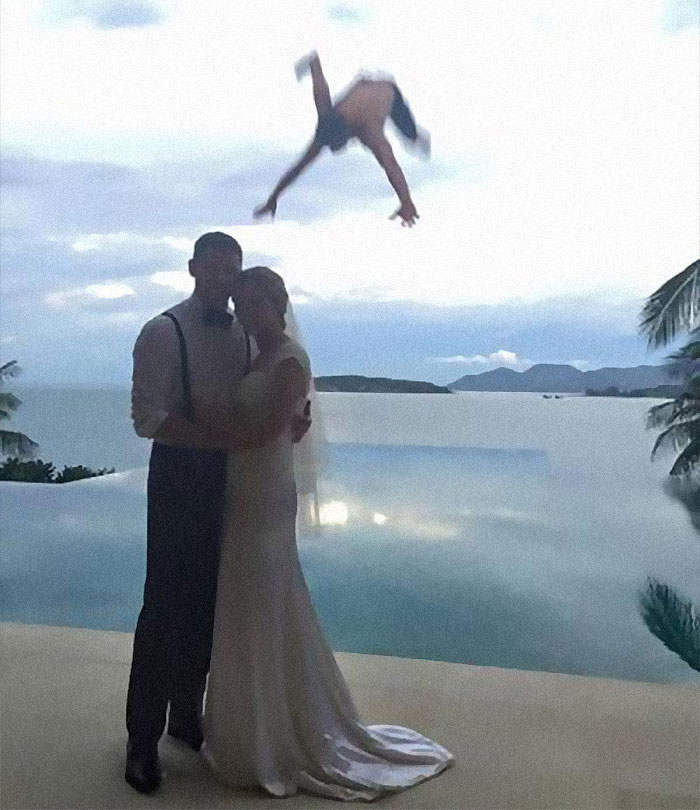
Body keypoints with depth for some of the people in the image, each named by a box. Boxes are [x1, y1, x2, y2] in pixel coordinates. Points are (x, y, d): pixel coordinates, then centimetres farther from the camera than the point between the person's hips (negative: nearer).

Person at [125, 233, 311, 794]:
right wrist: (223, 437, -27)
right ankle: (143, 738, 16)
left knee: (209, 602, 14)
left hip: (232, 476, 6)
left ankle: (187, 715, 33)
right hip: (179, 476, -6)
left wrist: (291, 419, -9)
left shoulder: (246, 334, 9)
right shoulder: (162, 332, -10)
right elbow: (148, 417, -18)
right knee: (166, 605, 0)